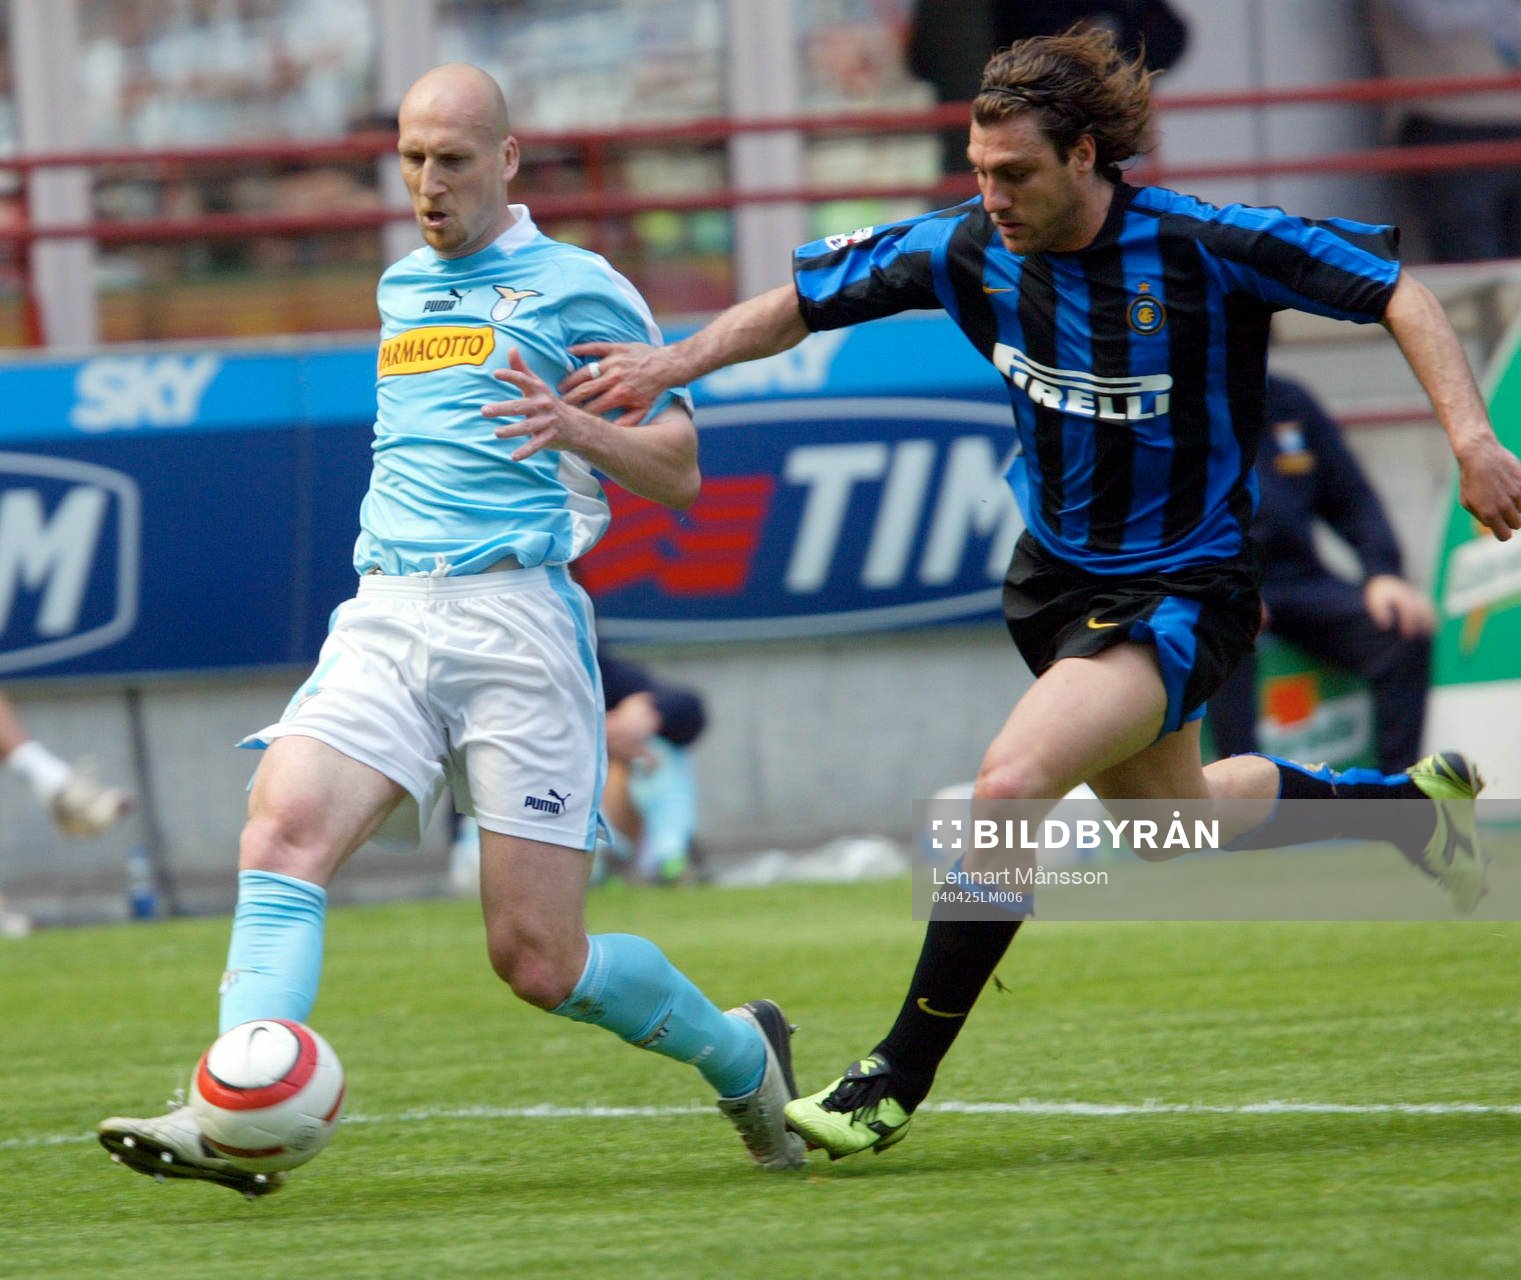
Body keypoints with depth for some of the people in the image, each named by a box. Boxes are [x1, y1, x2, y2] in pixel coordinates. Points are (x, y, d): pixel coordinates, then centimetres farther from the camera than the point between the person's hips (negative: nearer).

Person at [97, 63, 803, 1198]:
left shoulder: (578, 288, 3)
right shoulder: (401, 289, 21)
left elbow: (678, 473, 0)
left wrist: (577, 430, -17)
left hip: (518, 616, -5)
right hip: (383, 621, 5)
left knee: (538, 960, -6)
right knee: (283, 828, -23)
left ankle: (740, 1054, 22)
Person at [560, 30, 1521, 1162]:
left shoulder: (1204, 248, -22)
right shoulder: (971, 249, -10)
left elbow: (1398, 293, -14)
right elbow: (803, 302, 1)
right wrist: (677, 362, -15)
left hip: (1183, 588, -7)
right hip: (1056, 574, 7)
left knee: (1012, 785, -25)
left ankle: (895, 1085, -17)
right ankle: (1411, 800, 51)